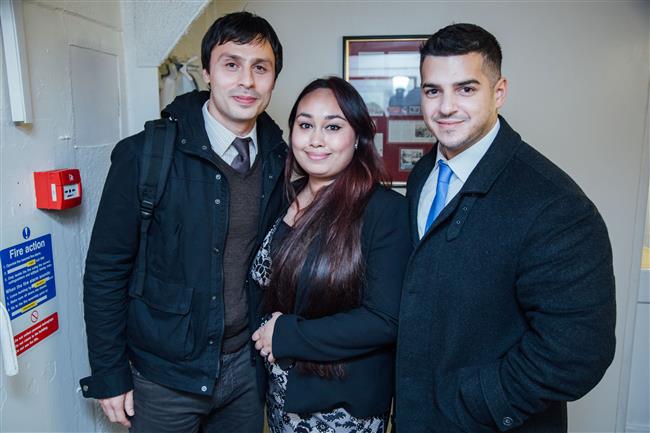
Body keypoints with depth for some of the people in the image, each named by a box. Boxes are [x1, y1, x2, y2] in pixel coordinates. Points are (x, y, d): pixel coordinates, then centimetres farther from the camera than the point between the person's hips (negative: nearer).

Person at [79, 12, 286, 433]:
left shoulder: (280, 159, -4)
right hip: (164, 374, -3)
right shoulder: (145, 155, -15)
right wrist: (109, 377, -7)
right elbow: (105, 271, -10)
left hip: (245, 366, 4)